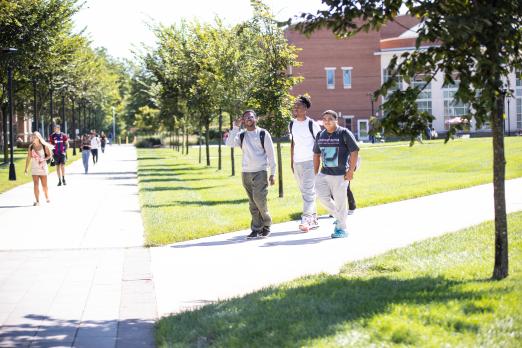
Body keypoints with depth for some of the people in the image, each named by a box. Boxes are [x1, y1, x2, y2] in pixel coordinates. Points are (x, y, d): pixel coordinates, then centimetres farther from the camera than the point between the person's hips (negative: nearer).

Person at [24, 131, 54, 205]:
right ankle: (37, 201, -3)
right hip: (34, 168, 1)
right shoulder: (31, 147, 2)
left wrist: (43, 160, -18)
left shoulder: (44, 146, -5)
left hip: (42, 167, -1)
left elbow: (50, 155, 0)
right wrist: (26, 168, 3)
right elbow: (28, 158, 5)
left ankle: (47, 198, 26)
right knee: (36, 184, -6)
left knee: (44, 184, 5)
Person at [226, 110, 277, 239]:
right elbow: (230, 143, -9)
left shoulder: (263, 134, 1)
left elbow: (270, 154, 1)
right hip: (246, 173, 4)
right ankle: (256, 229, 11)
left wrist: (272, 173, -3)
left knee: (259, 199, -14)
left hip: (260, 172, -4)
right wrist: (235, 127, -11)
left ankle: (266, 225, 5)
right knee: (252, 204, 6)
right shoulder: (241, 135, 10)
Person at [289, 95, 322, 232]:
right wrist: (291, 161, 15)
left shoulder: (312, 124, -7)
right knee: (304, 192, 11)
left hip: (310, 162, -7)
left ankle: (306, 220, -20)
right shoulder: (292, 124, 10)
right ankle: (314, 219, 20)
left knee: (309, 191, -13)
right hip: (297, 163, 7)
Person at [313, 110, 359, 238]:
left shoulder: (344, 133, -7)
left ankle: (341, 228, 10)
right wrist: (316, 173, 14)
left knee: (340, 201, -3)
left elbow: (354, 152, -8)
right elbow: (316, 155, 19)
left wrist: (350, 171, -13)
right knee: (322, 196, -4)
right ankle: (338, 217, 19)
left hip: (340, 174, -6)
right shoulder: (320, 135, 11)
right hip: (324, 173, 6)